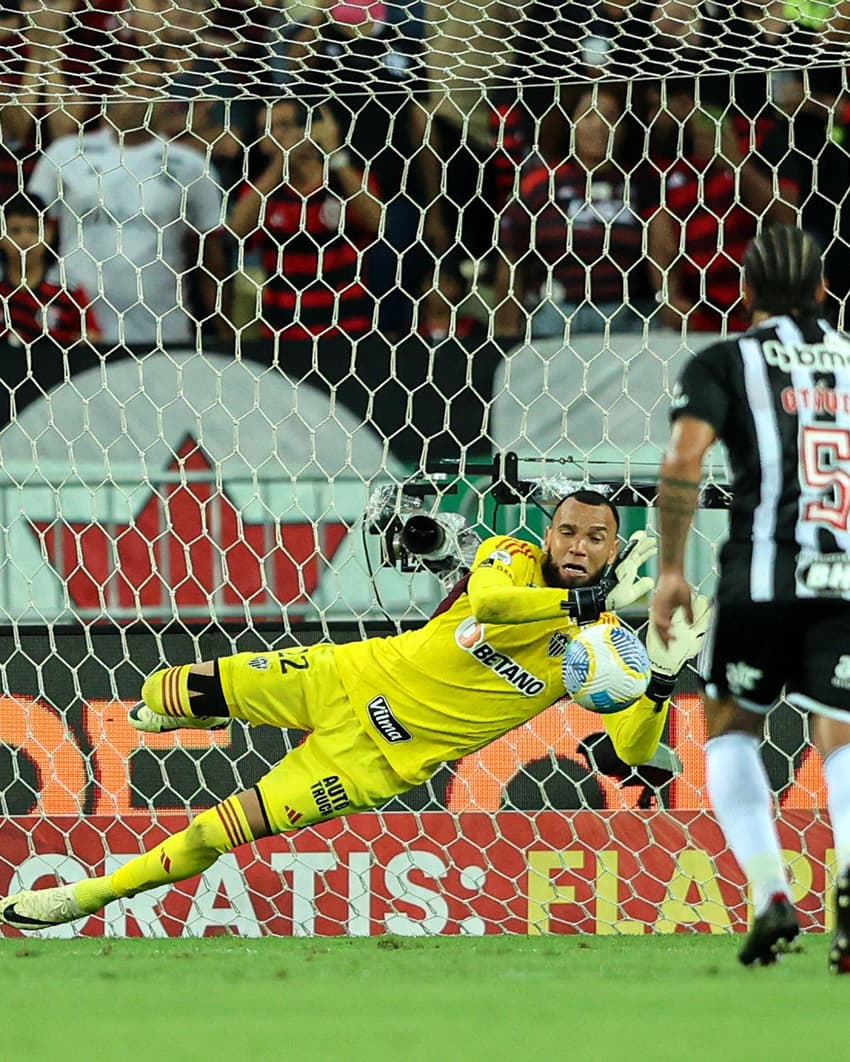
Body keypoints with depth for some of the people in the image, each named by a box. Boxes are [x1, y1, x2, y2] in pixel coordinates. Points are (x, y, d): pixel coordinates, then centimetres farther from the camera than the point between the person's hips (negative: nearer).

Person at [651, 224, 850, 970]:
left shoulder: (724, 364, 5)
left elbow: (683, 460, -10)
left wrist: (670, 568, -4)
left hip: (763, 573, -2)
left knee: (733, 729, 17)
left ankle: (771, 899, 2)